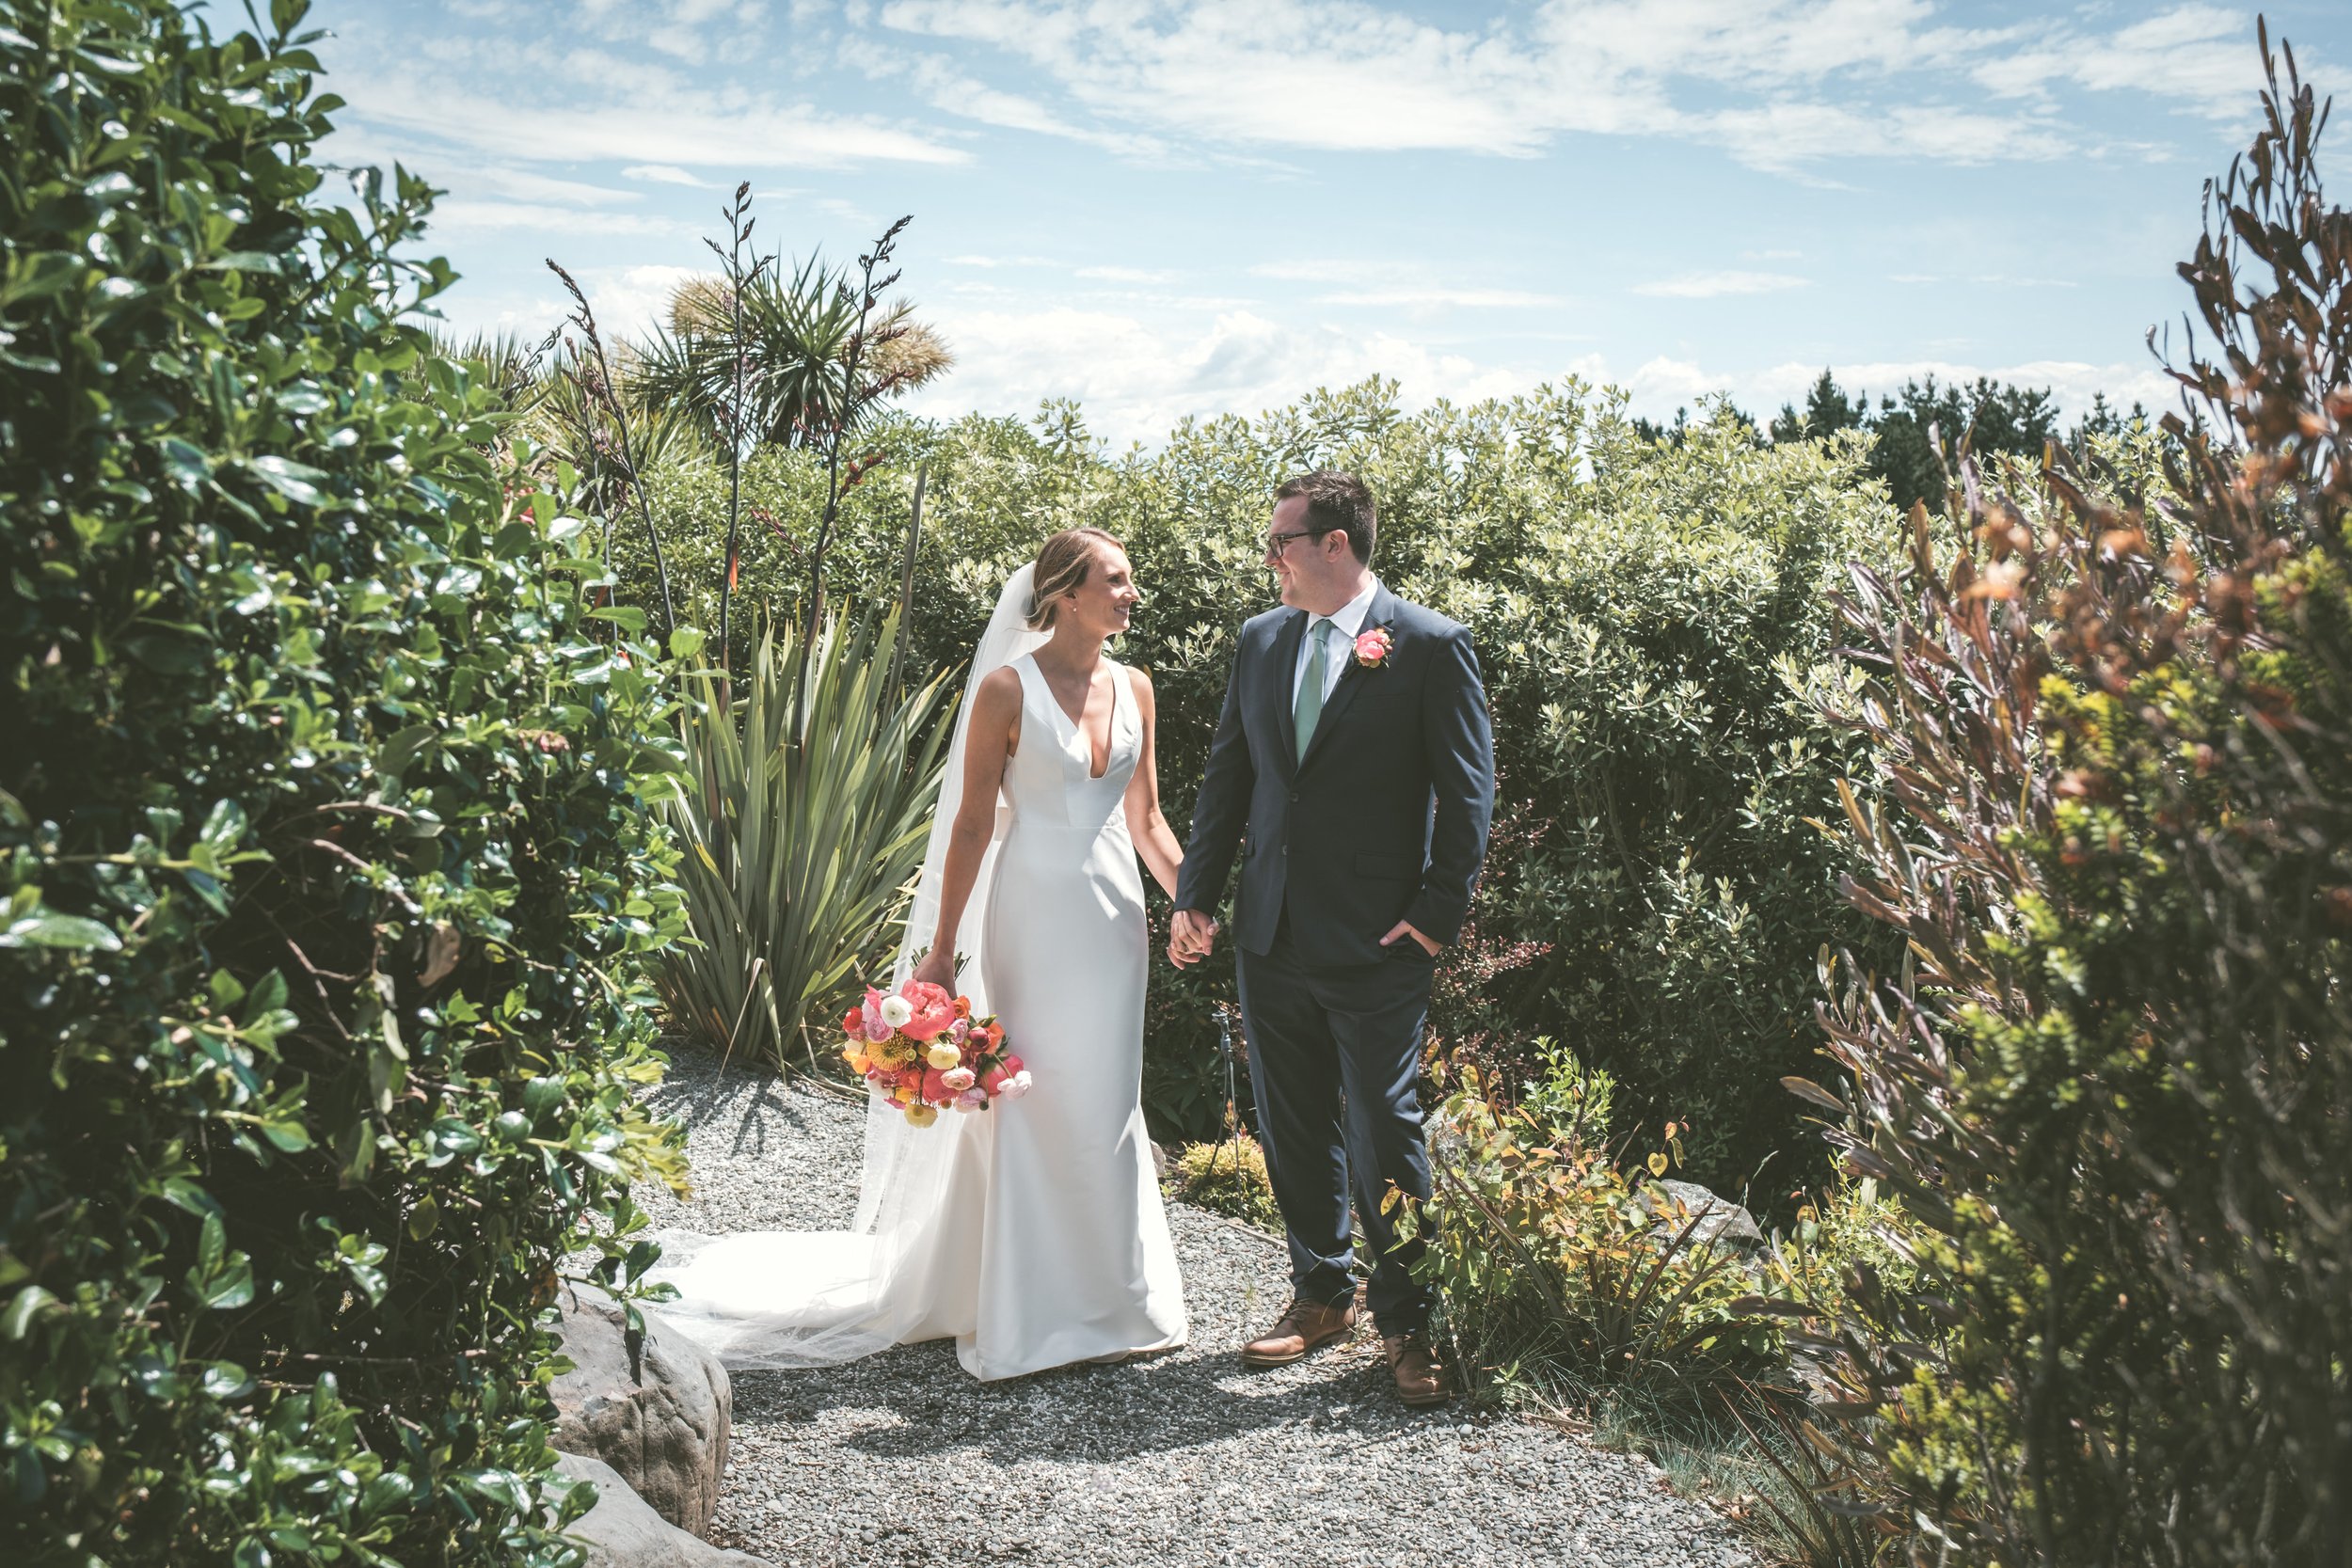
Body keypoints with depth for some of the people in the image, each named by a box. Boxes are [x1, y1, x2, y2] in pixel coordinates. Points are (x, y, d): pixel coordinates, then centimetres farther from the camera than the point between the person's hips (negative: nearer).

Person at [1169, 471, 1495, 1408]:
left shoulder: (1431, 646, -6)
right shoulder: (1260, 640, 10)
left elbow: (1466, 793, -6)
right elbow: (1228, 775, 12)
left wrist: (1437, 914, -12)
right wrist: (1195, 897, 7)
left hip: (1376, 943, -5)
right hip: (1271, 935, 6)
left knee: (1383, 1136, 0)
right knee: (1293, 1129, 14)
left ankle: (1408, 1320, 16)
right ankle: (1321, 1293, 31)